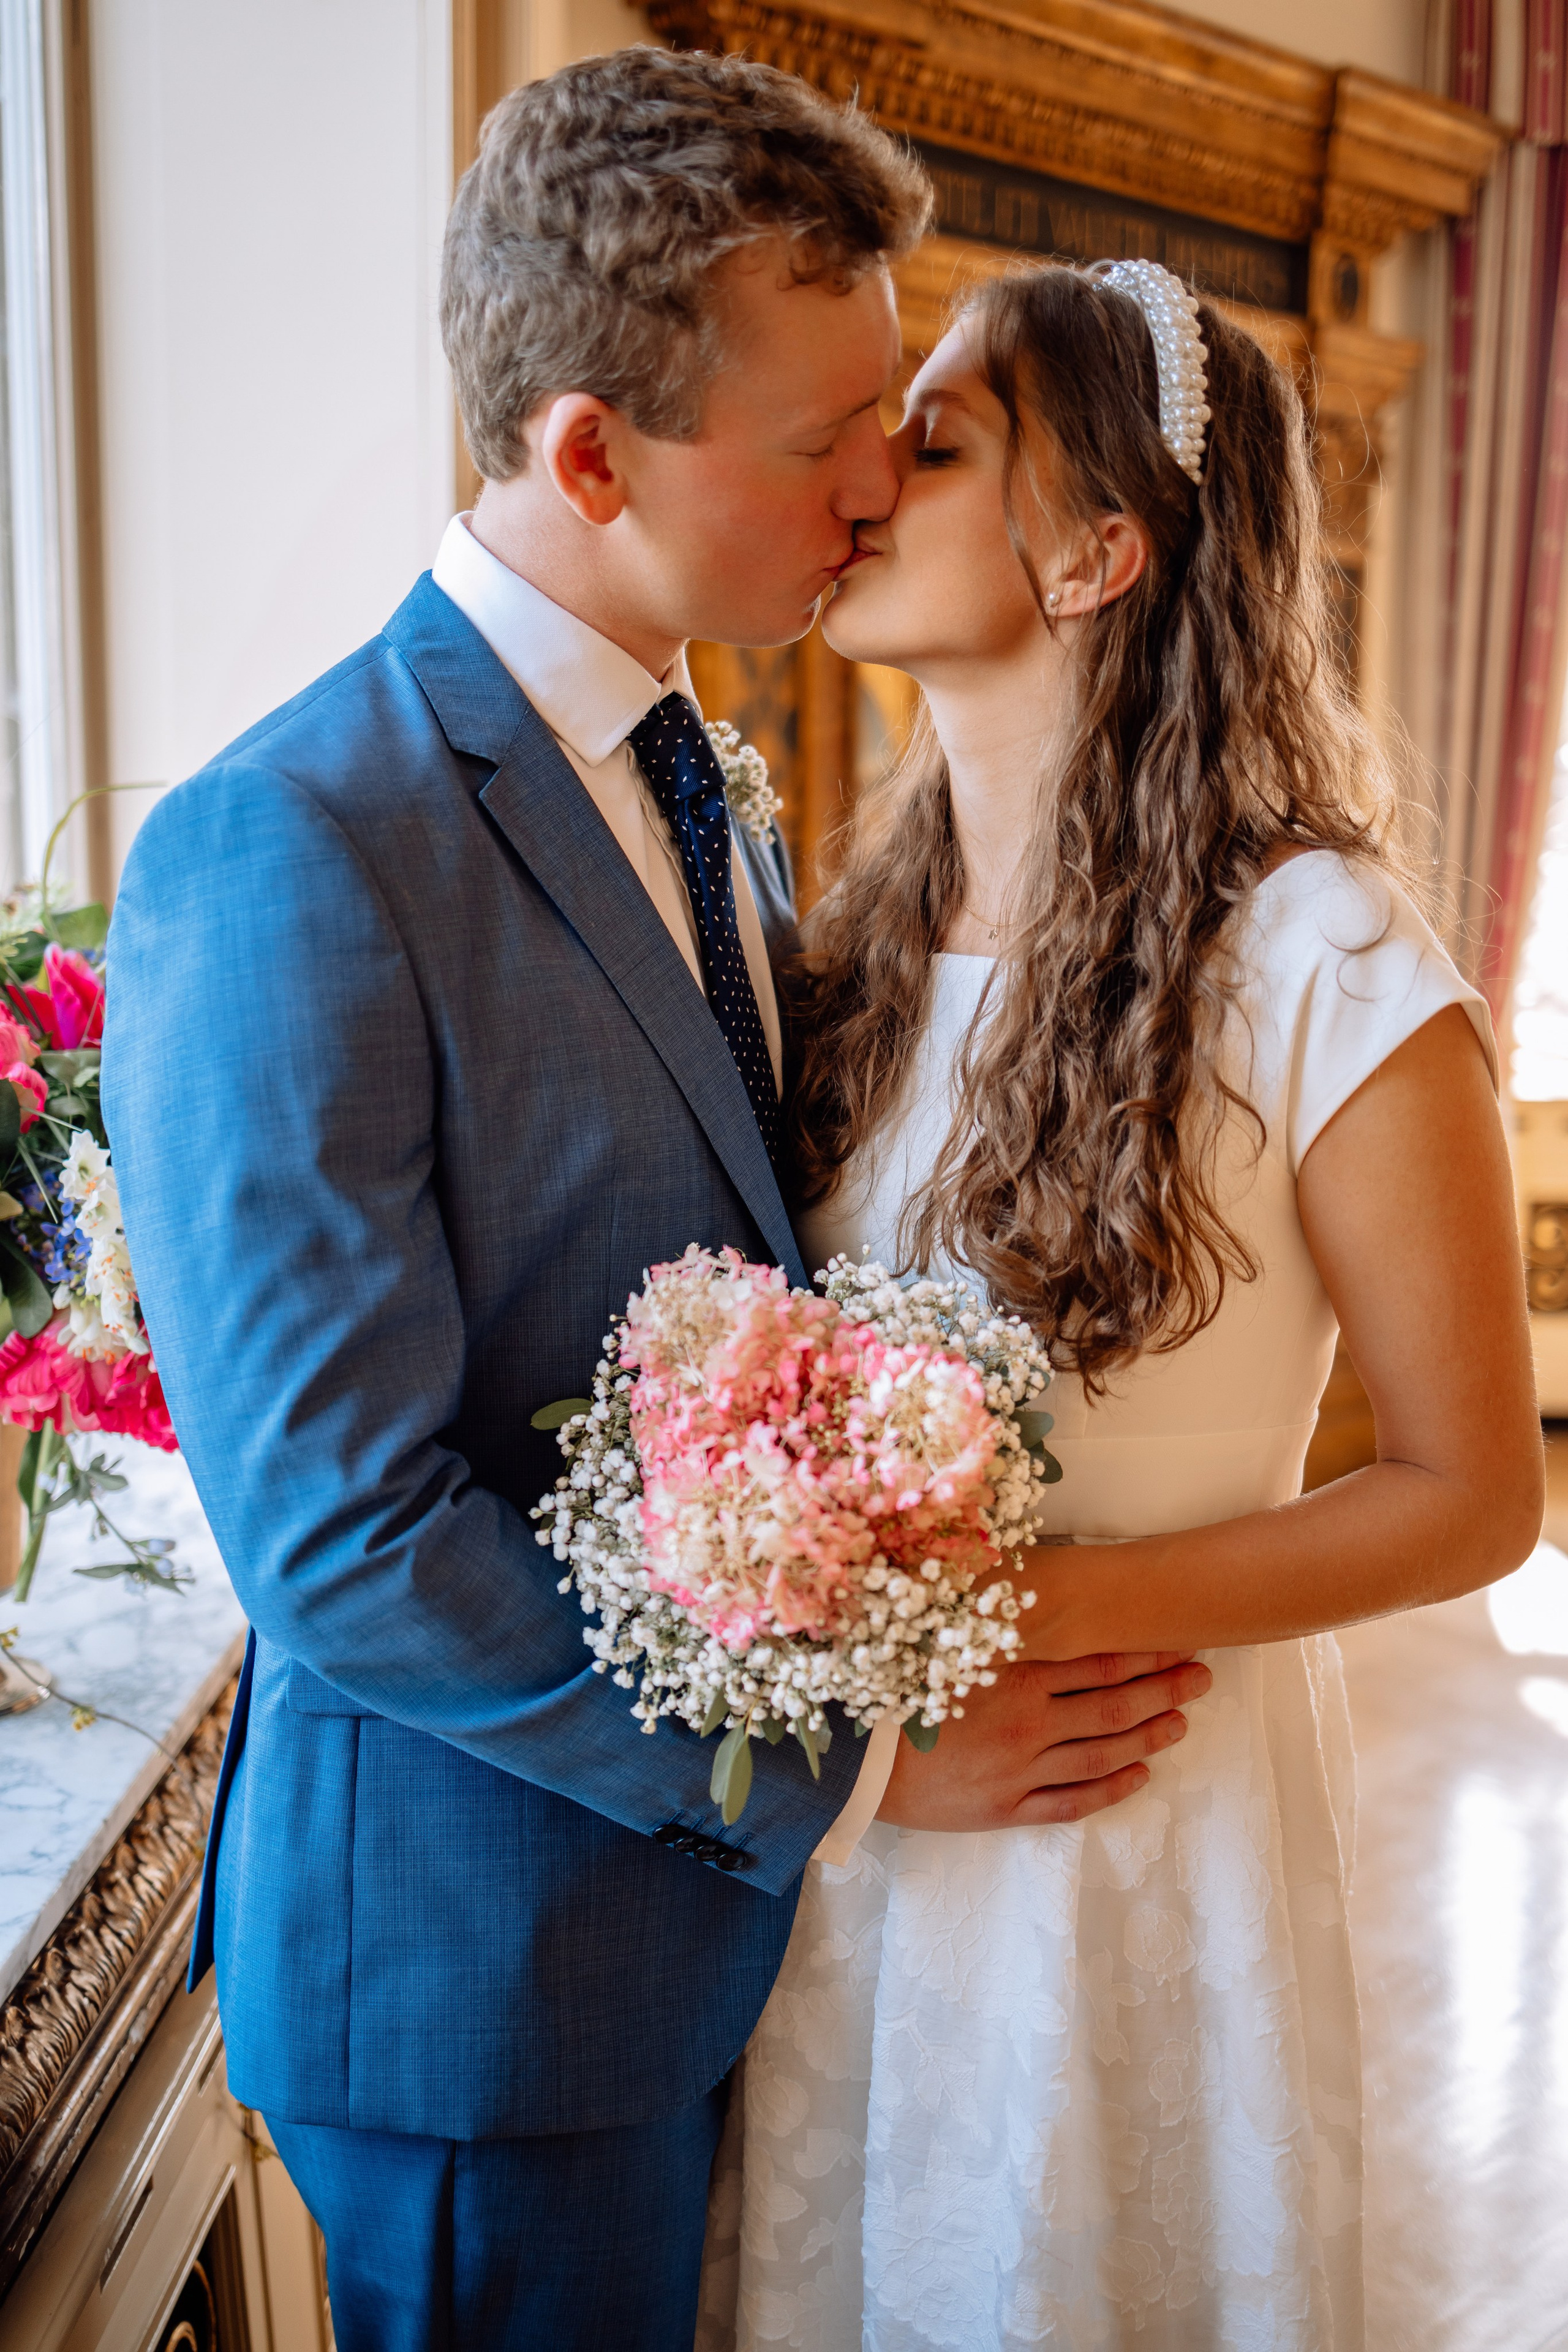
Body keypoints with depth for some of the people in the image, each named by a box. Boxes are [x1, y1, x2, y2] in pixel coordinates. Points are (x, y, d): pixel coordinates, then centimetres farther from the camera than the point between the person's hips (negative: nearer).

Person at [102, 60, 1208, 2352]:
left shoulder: (704, 804, 5)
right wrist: (852, 1751, -18)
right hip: (482, 1969, -7)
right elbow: (337, 1538, -25)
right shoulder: (291, 852, -23)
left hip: (729, 1886, 8)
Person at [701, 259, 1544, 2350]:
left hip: (1140, 1818, -5)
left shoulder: (1328, 971, -18)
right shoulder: (870, 924, 0)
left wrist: (1048, 1608, -22)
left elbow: (1475, 1495, -12)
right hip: (837, 1814, 5)